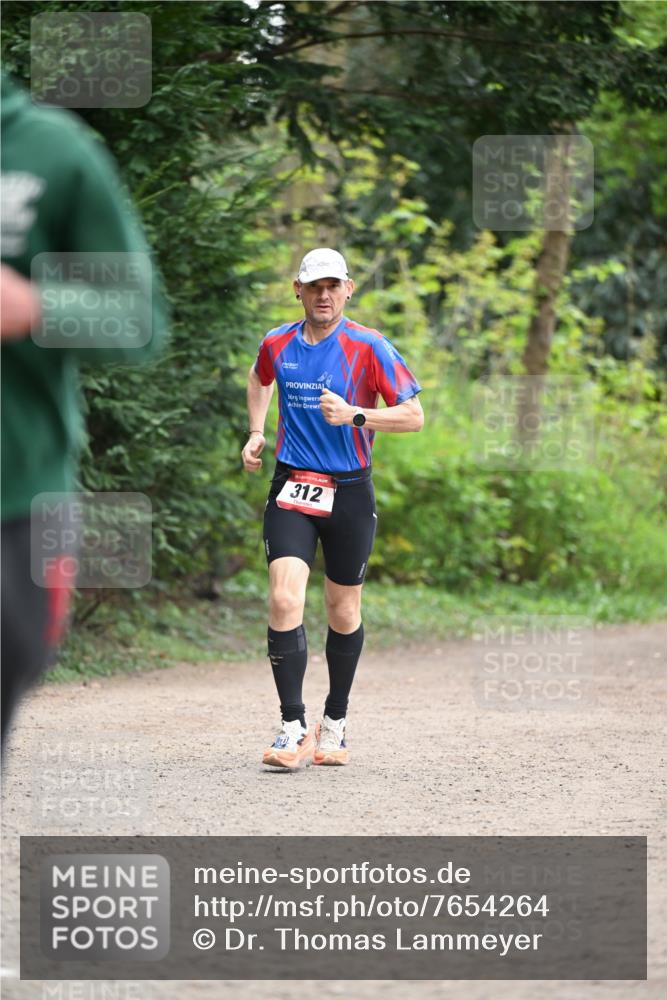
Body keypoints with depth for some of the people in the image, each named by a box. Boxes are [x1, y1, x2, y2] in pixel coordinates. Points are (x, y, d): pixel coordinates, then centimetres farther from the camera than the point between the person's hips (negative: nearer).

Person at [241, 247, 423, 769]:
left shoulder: (369, 347, -7)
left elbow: (414, 416, -7)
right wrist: (256, 433, 16)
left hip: (350, 491, -1)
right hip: (292, 490, 1)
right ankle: (294, 729, -16)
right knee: (285, 599, -17)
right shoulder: (276, 344, 4)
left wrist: (353, 415, -19)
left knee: (343, 614, 8)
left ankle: (335, 722, 28)